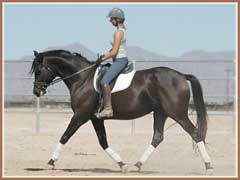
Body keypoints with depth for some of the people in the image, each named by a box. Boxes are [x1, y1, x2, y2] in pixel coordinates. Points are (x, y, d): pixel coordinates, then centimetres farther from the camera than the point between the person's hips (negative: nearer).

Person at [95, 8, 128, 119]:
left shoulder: (119, 32, -16)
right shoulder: (122, 30, 14)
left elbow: (114, 52, -19)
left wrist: (102, 59, -9)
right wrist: (104, 56, 13)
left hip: (119, 61, -11)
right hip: (121, 60, 11)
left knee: (104, 81, -23)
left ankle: (108, 109, -28)